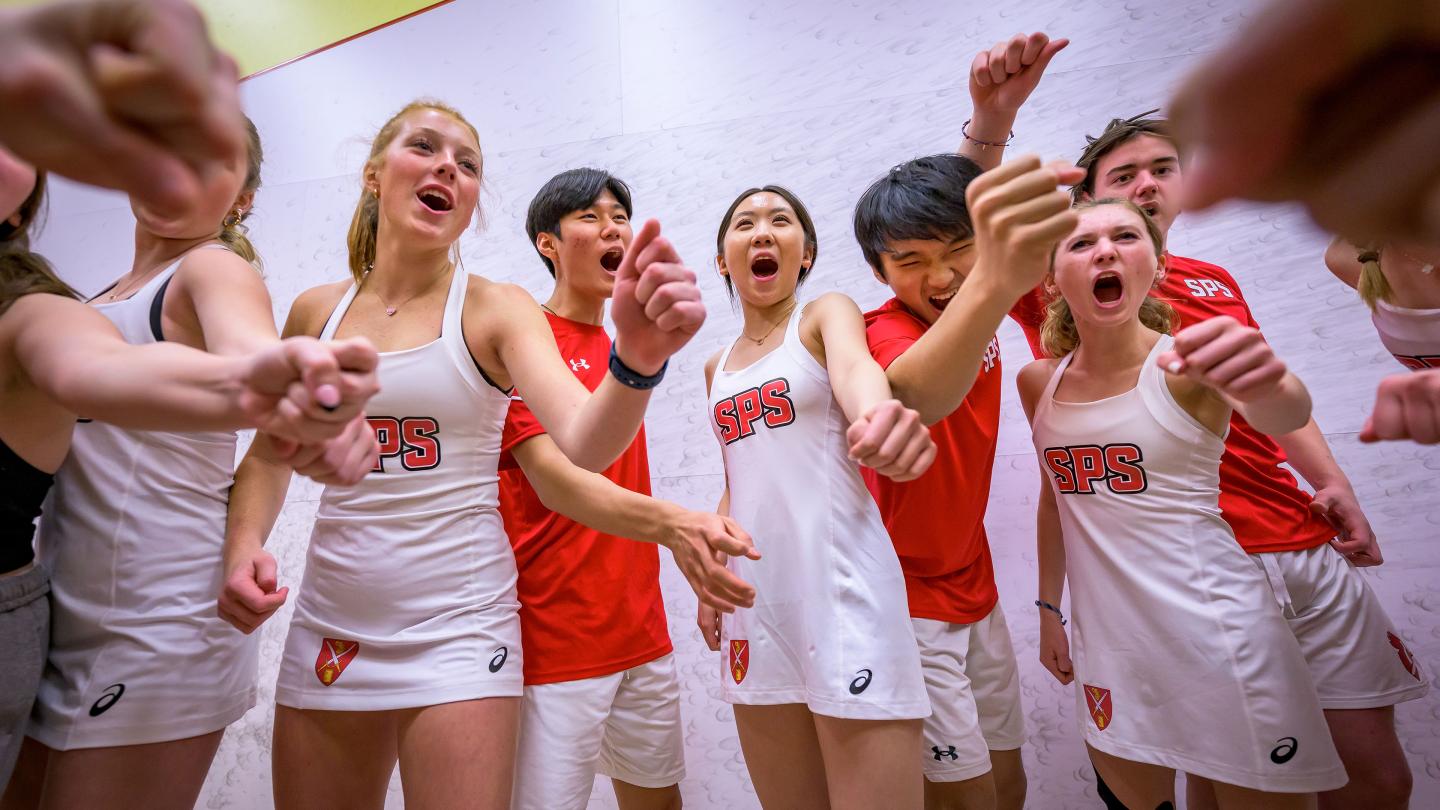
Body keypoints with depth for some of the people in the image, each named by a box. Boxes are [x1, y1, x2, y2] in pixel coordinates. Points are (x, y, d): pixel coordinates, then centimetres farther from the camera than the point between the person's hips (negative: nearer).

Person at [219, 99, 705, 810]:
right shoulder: (314, 312, 3)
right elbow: (268, 454, 15)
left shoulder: (496, 310, -7)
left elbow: (585, 444, -23)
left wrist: (638, 358, -42)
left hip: (459, 629, -3)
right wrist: (244, 547, -3)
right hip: (328, 627, 4)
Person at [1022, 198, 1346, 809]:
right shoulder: (1038, 382, 1)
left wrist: (1266, 386, -54)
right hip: (1108, 638, 4)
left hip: (1215, 629, -4)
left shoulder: (1189, 362, -10)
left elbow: (1282, 416, -31)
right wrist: (1048, 609, 14)